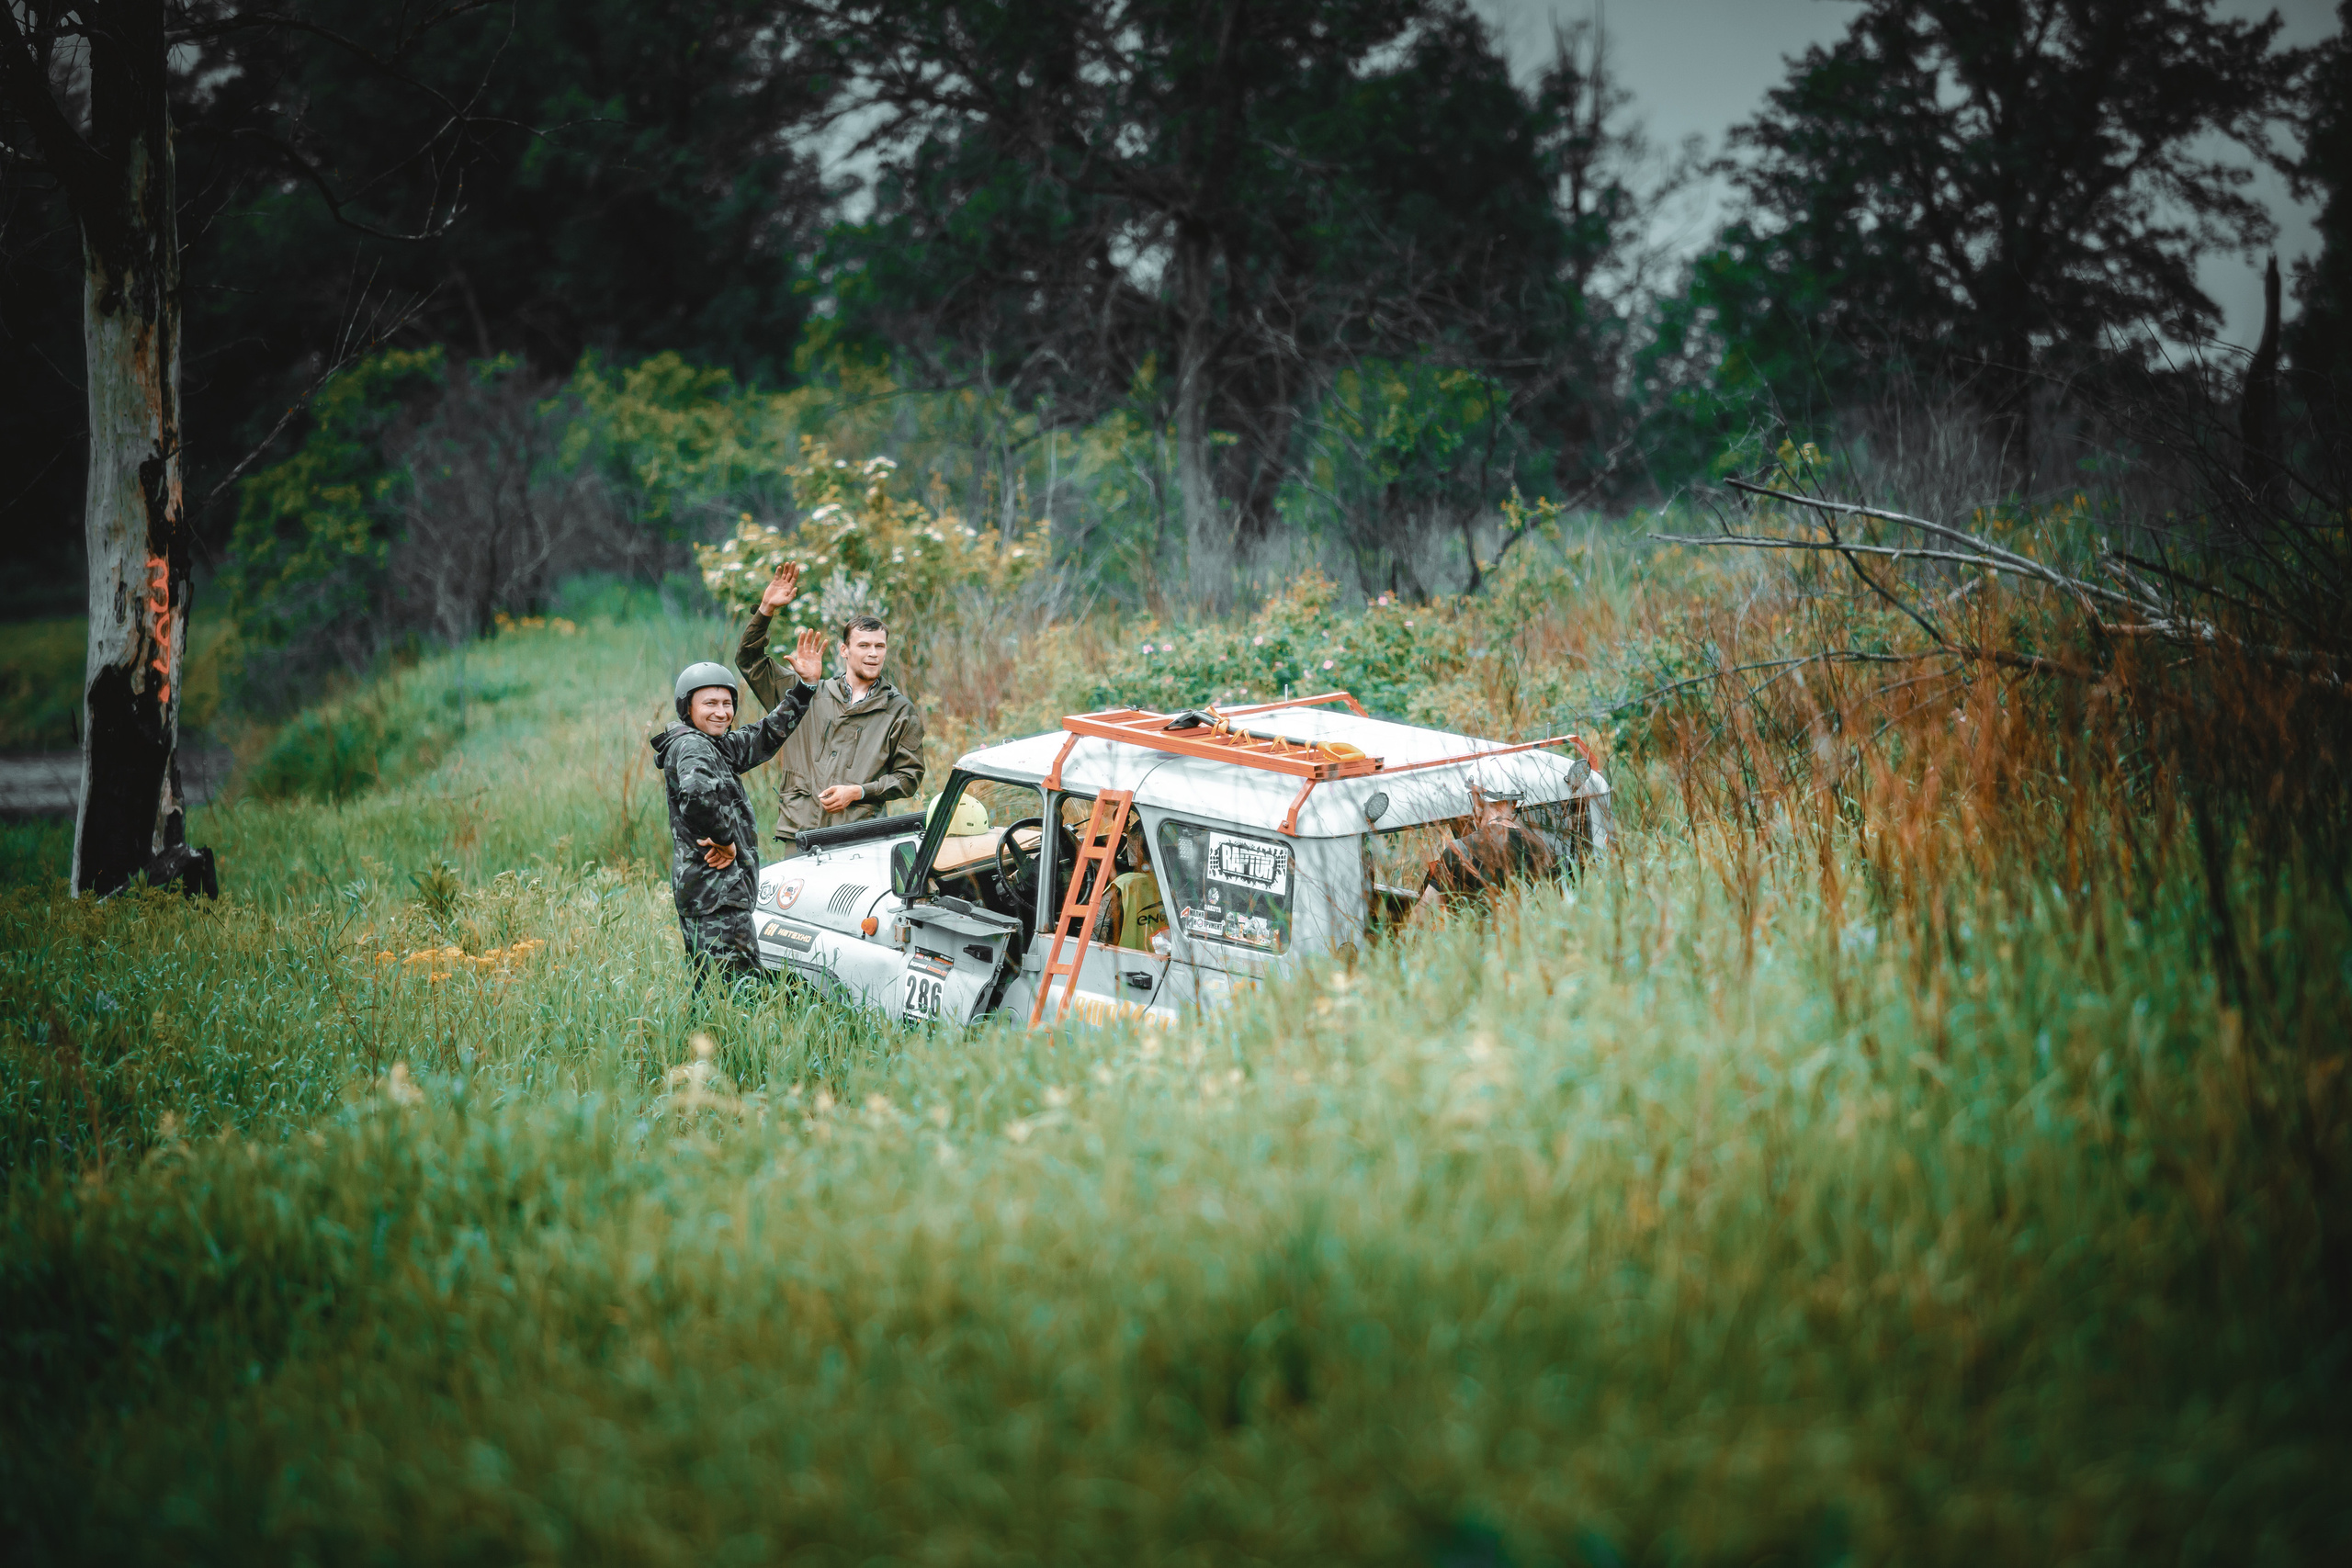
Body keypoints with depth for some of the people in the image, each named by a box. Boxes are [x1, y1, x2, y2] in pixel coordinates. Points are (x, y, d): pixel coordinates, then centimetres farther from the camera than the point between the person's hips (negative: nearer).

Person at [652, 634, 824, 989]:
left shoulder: (720, 746, 15)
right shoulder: (690, 747, -13)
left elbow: (767, 736, 24)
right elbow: (697, 793, -33)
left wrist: (805, 686, 18)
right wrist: (725, 839, -21)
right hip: (716, 892, -10)